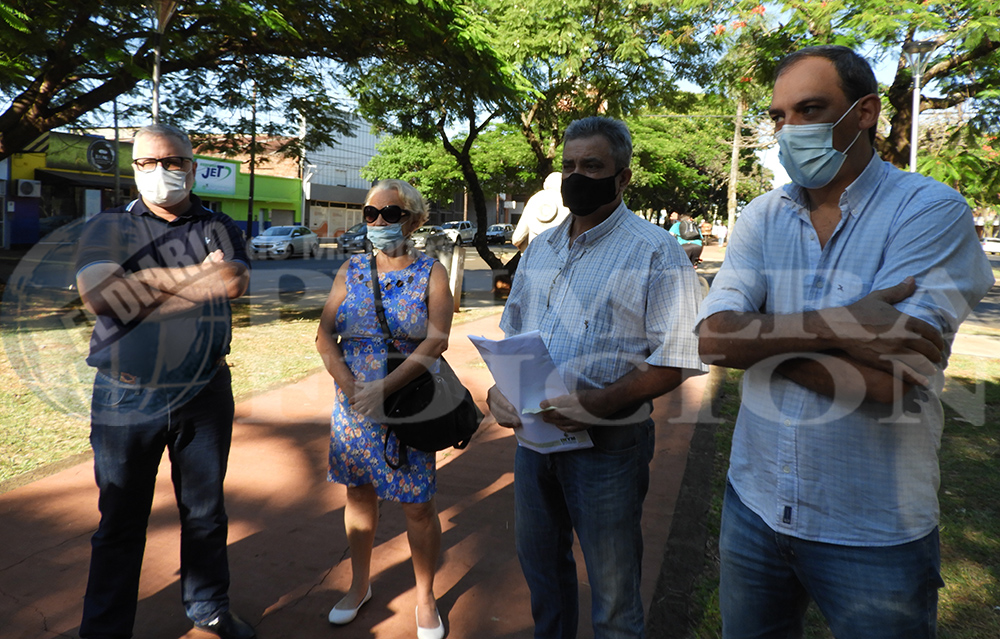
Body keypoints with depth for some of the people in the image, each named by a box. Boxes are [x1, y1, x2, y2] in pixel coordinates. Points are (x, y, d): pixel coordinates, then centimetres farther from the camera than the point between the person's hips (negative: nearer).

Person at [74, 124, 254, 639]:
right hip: (126, 399, -1)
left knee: (205, 512, 16)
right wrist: (198, 273, -15)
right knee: (121, 523, 11)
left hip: (206, 394, 2)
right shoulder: (107, 228, 1)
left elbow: (234, 283, -15)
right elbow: (97, 295, -18)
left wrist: (147, 284, -17)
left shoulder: (220, 228, 5)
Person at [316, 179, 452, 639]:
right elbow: (325, 334, 1)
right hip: (353, 406, 4)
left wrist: (384, 387, -23)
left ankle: (425, 598, 25)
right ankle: (359, 586, 38)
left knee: (418, 507, 3)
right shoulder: (352, 270, 6)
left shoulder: (430, 273, -4)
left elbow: (436, 341, -15)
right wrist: (348, 384, -15)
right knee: (359, 494, 16)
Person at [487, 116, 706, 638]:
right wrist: (499, 386, -1)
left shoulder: (654, 252, -10)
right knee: (539, 564, 24)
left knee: (613, 596, 10)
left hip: (607, 444, -6)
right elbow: (512, 332, 17)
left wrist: (601, 402, -28)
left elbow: (673, 364, -14)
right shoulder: (540, 248, 10)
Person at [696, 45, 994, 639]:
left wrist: (758, 336, -15)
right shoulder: (762, 217, 0)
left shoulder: (931, 210, -12)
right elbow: (712, 340, -13)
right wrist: (835, 325, -24)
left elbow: (891, 379, -24)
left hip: (873, 535, -4)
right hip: (754, 507, 4)